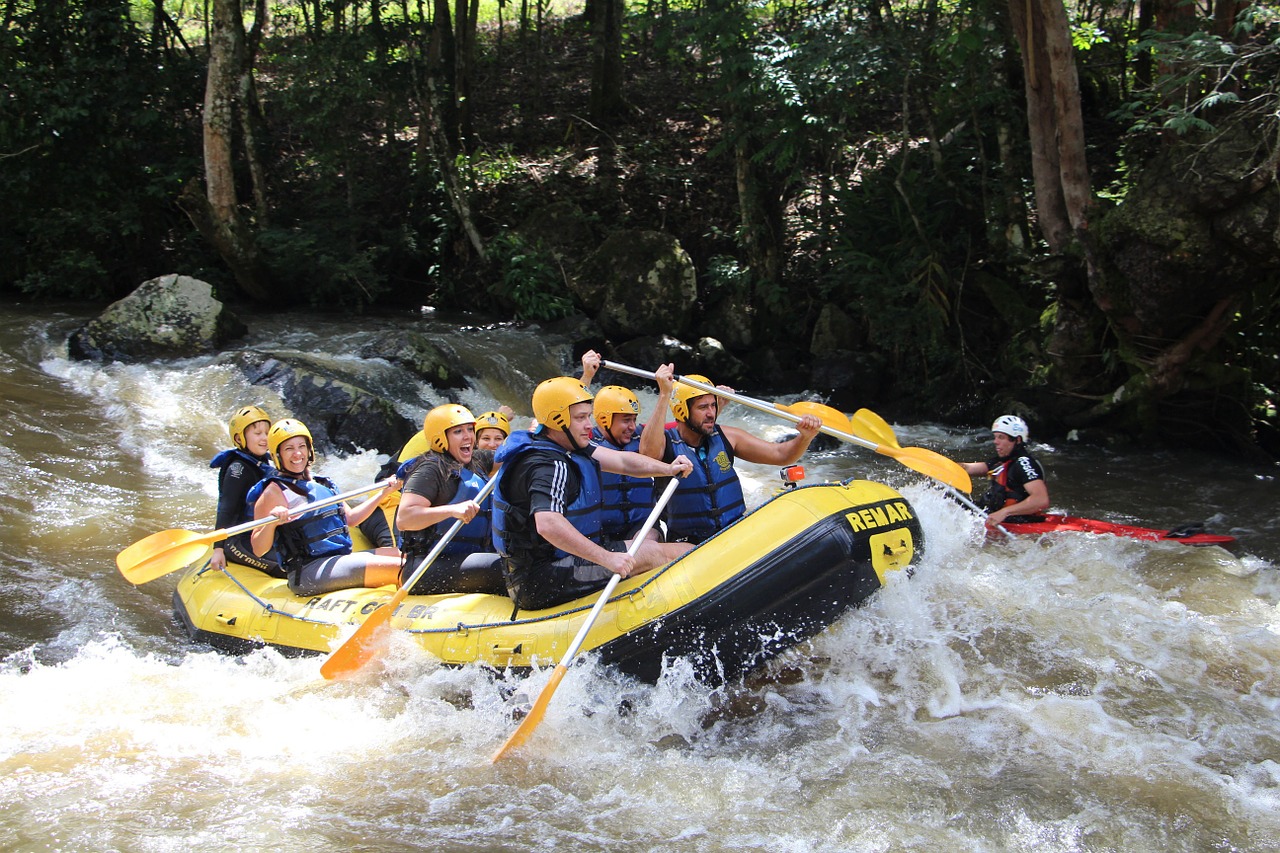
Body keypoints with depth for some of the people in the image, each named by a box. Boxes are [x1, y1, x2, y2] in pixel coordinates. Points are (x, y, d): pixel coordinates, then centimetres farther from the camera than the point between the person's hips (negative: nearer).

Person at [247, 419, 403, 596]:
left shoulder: (323, 485, 17)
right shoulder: (275, 492, -6)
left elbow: (350, 518, 28)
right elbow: (258, 550, -11)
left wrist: (383, 492, 27)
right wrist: (271, 522, -30)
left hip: (342, 558, 9)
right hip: (307, 573, -9)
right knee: (399, 568, -23)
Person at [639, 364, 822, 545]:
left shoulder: (725, 437, 4)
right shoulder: (666, 441, -9)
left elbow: (780, 454, 7)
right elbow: (648, 453, -34)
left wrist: (805, 436, -14)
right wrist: (664, 395, -39)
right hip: (689, 543, -4)